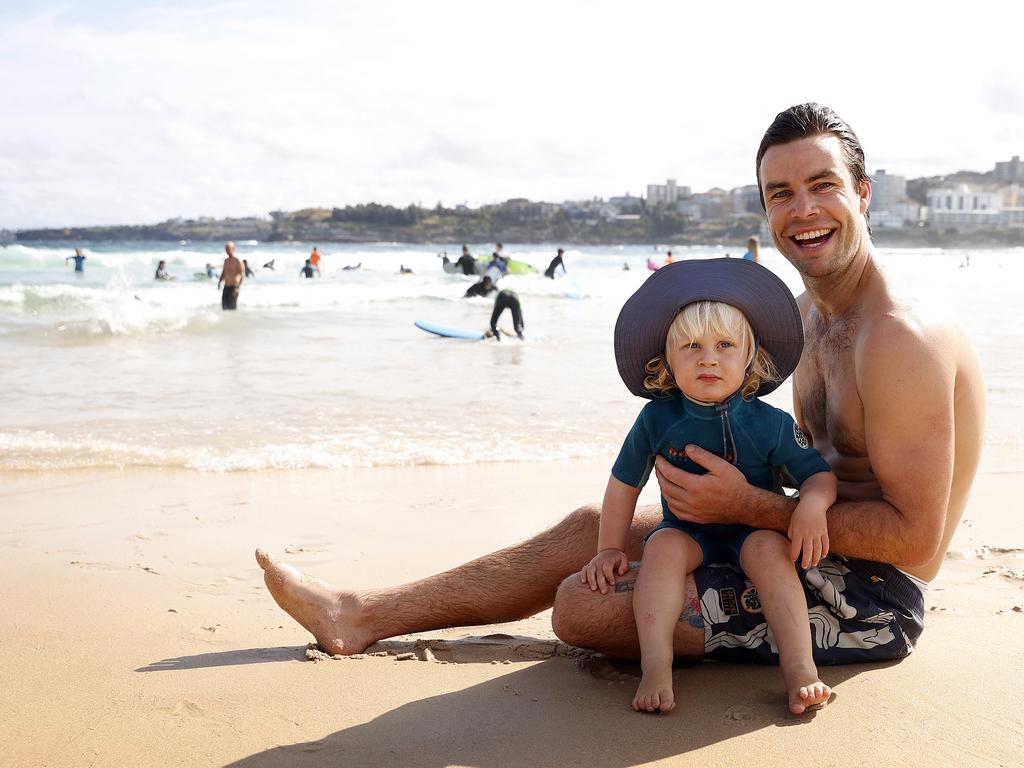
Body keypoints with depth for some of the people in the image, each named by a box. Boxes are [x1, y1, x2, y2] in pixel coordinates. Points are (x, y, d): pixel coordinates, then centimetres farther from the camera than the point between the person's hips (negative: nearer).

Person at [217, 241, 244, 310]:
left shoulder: (237, 261, -10)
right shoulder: (226, 261, 14)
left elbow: (242, 276, -14)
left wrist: (238, 288, -23)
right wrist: (219, 283, 7)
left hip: (234, 287, -7)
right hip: (226, 287, 7)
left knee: (232, 307, -9)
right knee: (224, 305, 4)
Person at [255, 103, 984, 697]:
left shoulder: (904, 337, -24)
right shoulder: (809, 309, 7)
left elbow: (915, 536, -25)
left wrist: (753, 508, -26)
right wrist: (736, 487, -2)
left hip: (870, 602, -9)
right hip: (816, 562, 9)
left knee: (581, 603, -14)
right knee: (589, 528, 12)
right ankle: (363, 616, 22)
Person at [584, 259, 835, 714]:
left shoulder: (771, 424, -10)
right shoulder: (657, 419, -7)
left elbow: (819, 475, -4)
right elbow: (624, 484, 4)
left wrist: (812, 505, -27)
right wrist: (610, 548, 2)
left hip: (755, 531, -1)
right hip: (688, 534, 1)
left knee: (768, 547, -32)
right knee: (664, 546, -30)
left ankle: (800, 669, -33)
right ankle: (656, 669, -34)